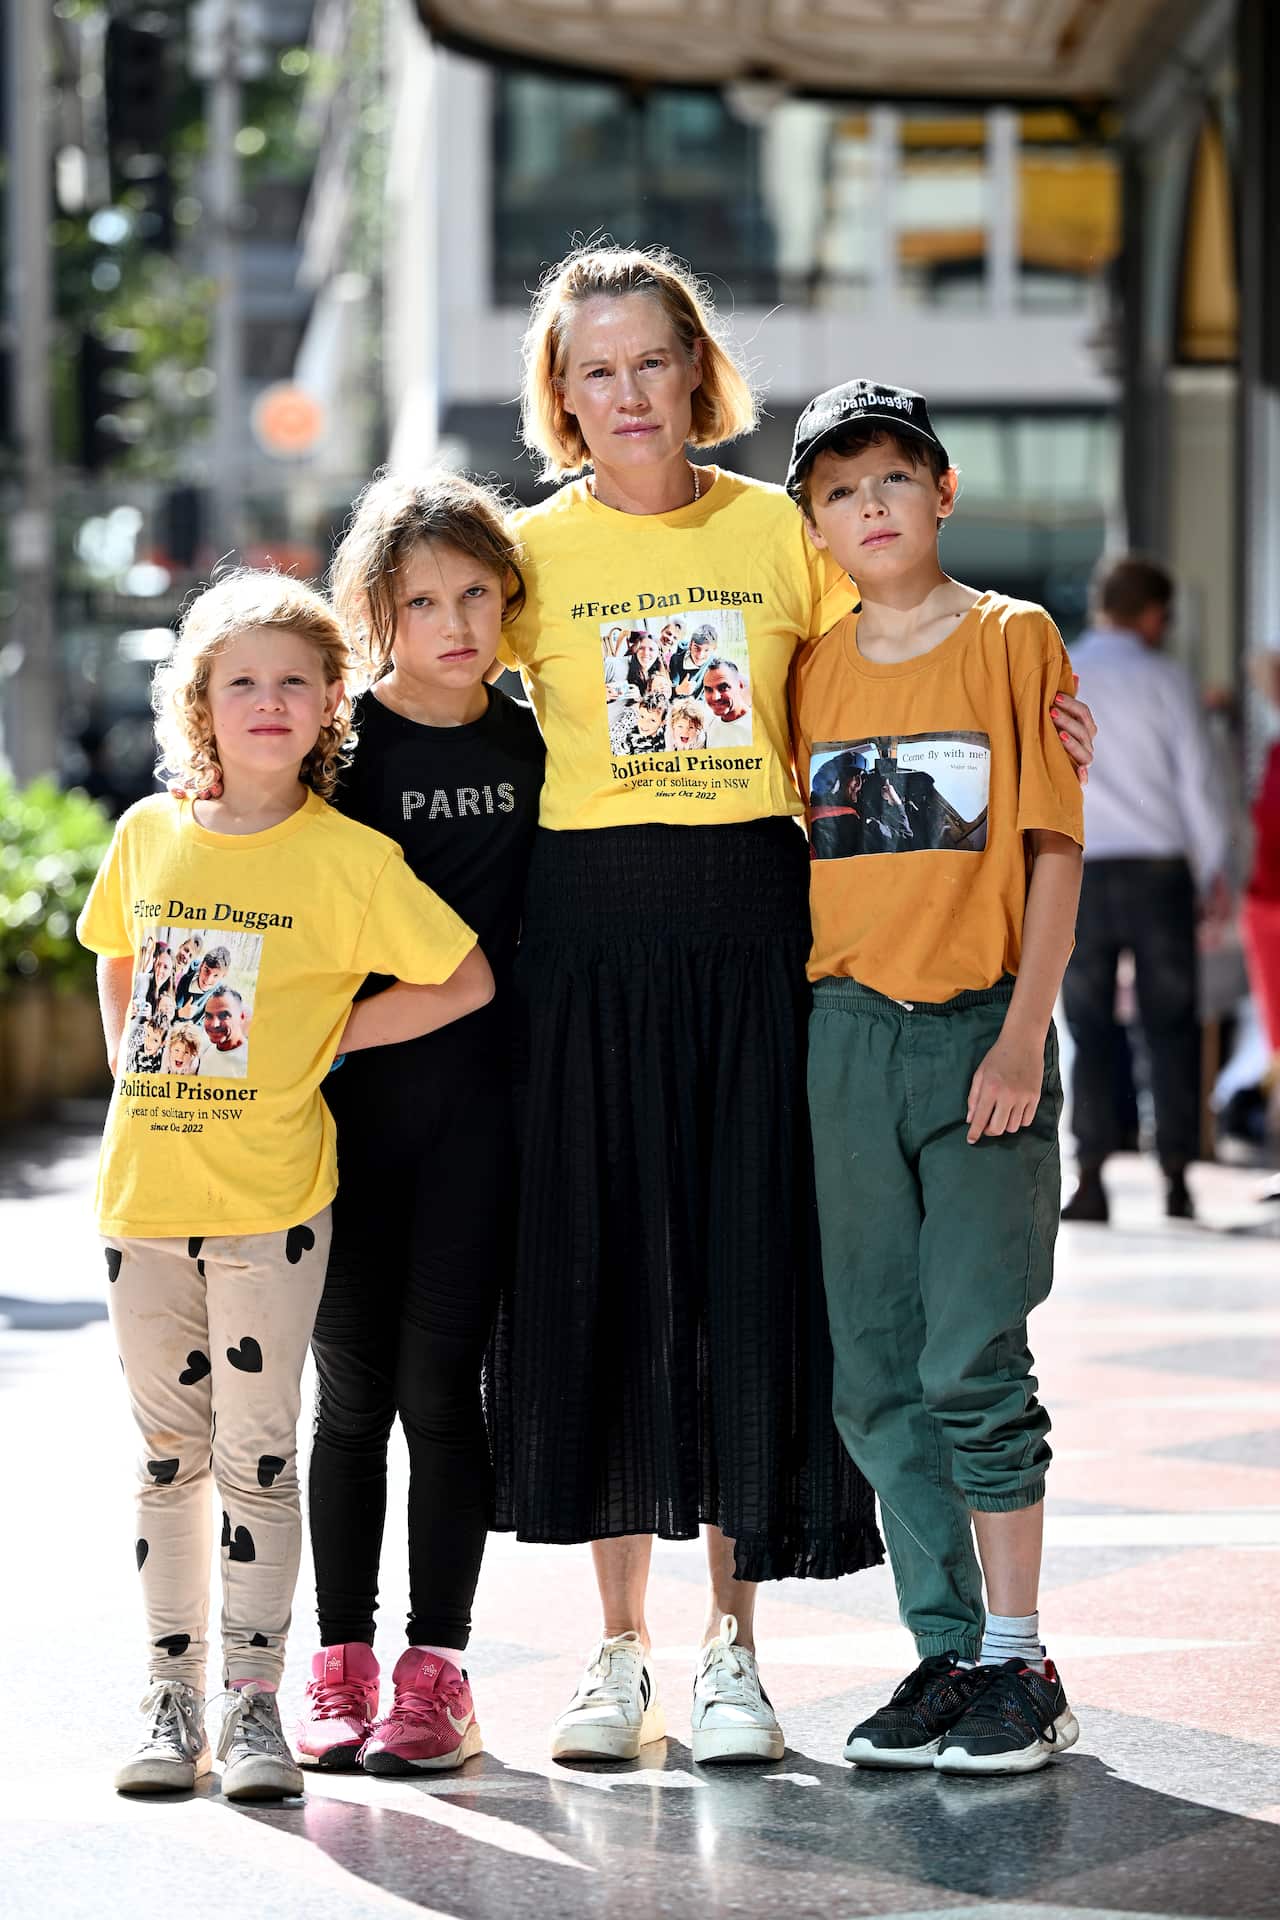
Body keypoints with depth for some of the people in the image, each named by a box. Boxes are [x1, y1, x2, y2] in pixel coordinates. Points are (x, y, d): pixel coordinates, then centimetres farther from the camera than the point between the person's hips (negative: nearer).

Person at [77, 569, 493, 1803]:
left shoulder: (350, 857, -7)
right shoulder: (147, 835, 5)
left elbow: (469, 979, -3)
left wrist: (331, 1034, -5)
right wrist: (133, 1072, 10)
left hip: (269, 1196, -4)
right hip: (143, 1185, 4)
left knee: (256, 1452, -1)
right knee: (169, 1452, 11)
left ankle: (254, 1705, 7)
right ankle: (173, 1698, 19)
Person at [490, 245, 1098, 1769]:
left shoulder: (781, 531, 6)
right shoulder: (531, 551, 5)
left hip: (755, 925, 0)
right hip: (589, 937, 0)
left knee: (752, 1258, 1)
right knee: (599, 1263, 3)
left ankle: (731, 1653, 10)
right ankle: (620, 1652, 14)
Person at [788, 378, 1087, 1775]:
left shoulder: (1011, 640, 1)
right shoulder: (811, 669, 11)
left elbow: (1055, 847, -2)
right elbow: (795, 852, 14)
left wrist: (1025, 1032, -10)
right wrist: (789, 1025, 4)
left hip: (979, 1029, -4)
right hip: (846, 1031, 4)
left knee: (972, 1363, -7)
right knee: (874, 1374, 5)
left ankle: (1019, 1669, 1)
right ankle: (946, 1651, 14)